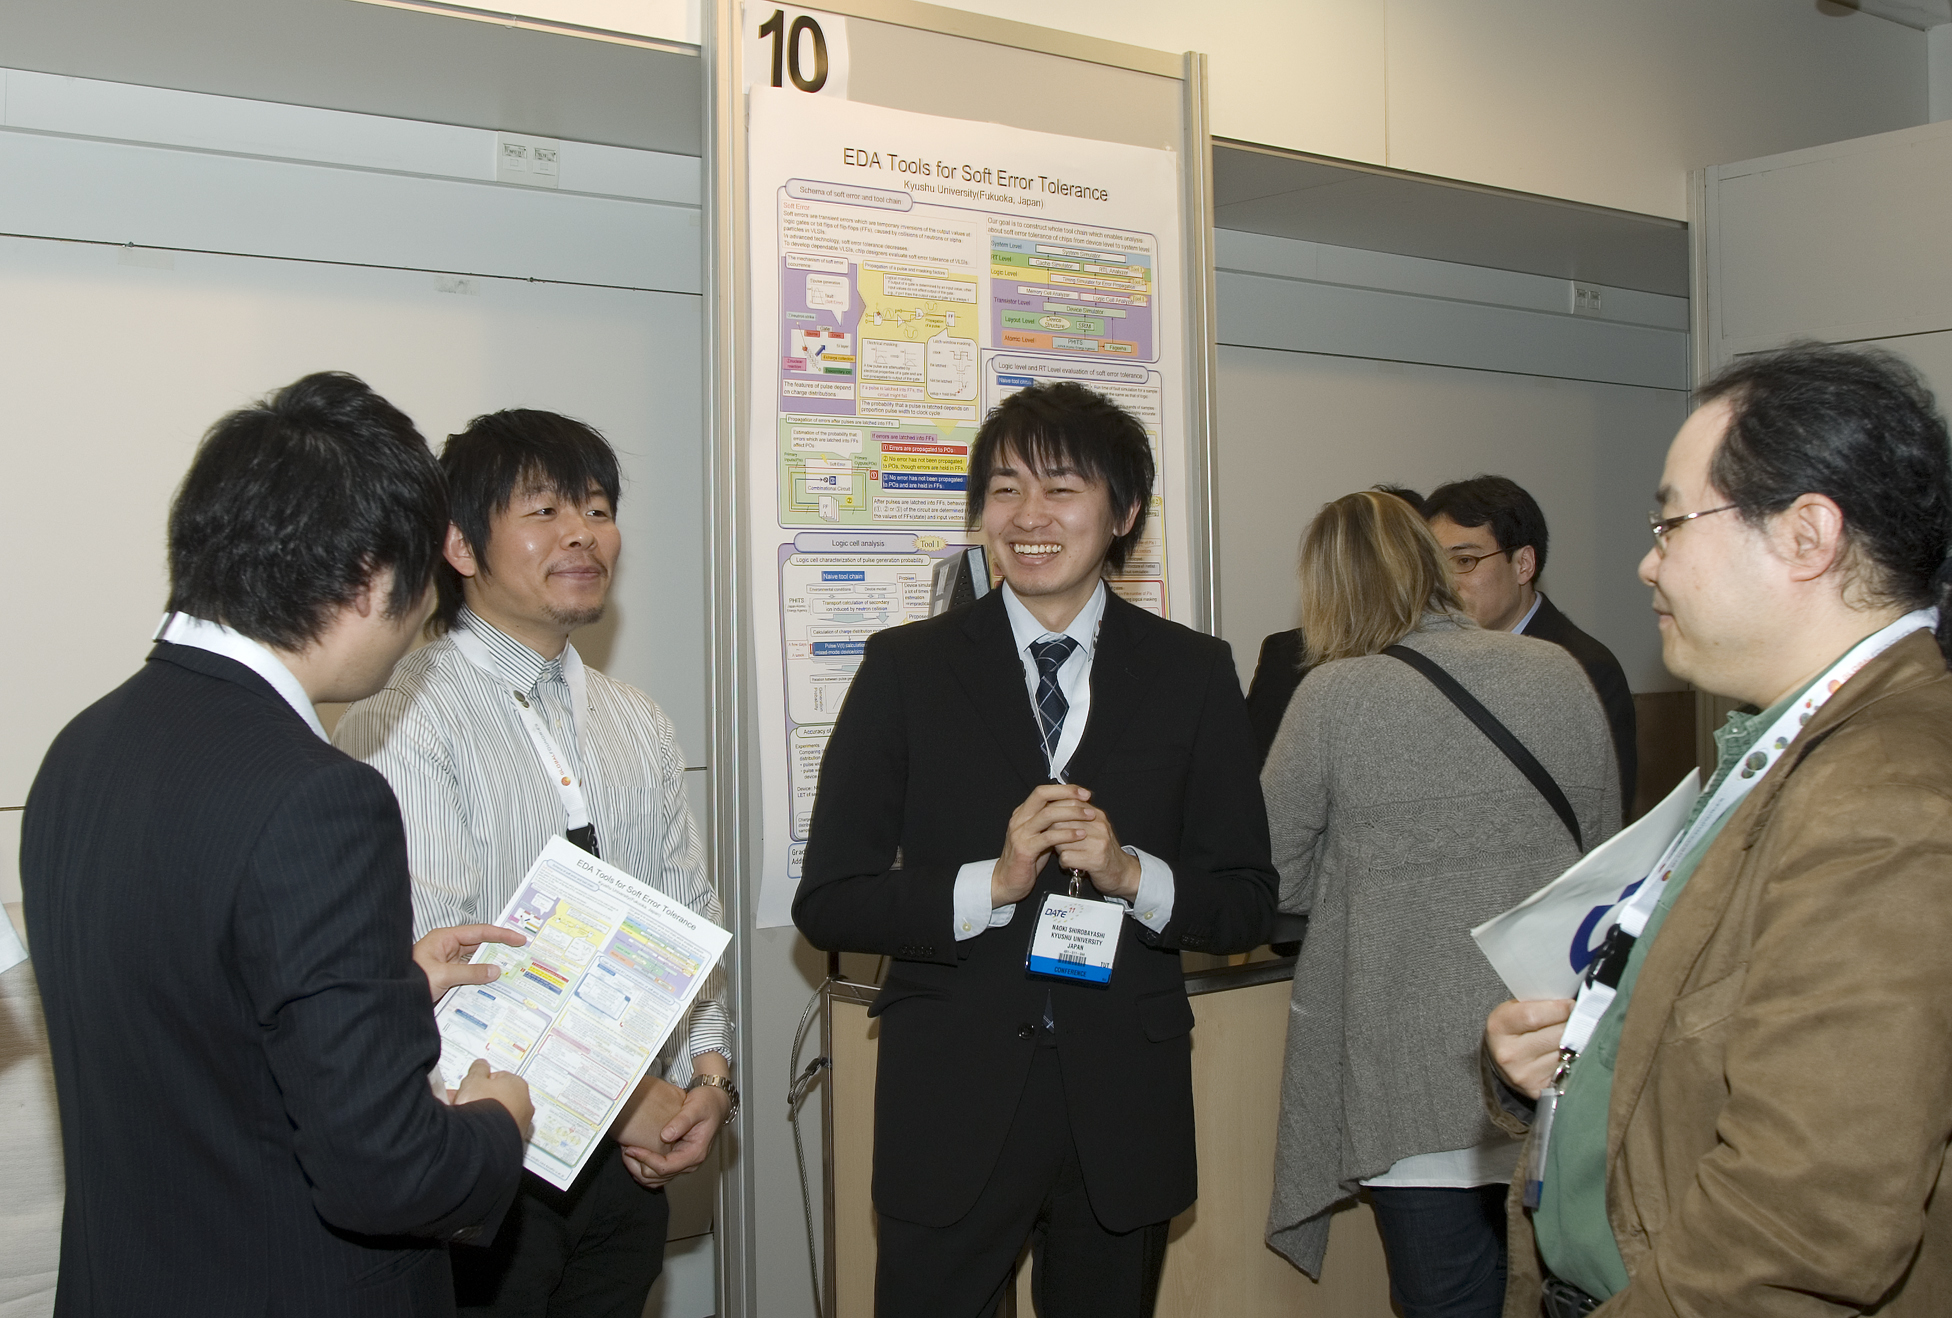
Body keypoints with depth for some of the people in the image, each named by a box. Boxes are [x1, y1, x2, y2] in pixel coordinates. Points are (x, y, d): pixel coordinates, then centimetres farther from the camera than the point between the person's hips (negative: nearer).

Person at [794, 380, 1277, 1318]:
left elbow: (1246, 907, 3)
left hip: (1125, 1108, 2)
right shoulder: (907, 668, -1)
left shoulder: (1192, 673, 2)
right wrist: (991, 882, -18)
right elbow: (827, 904, -4)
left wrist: (1131, 874, -16)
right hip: (952, 1108, -1)